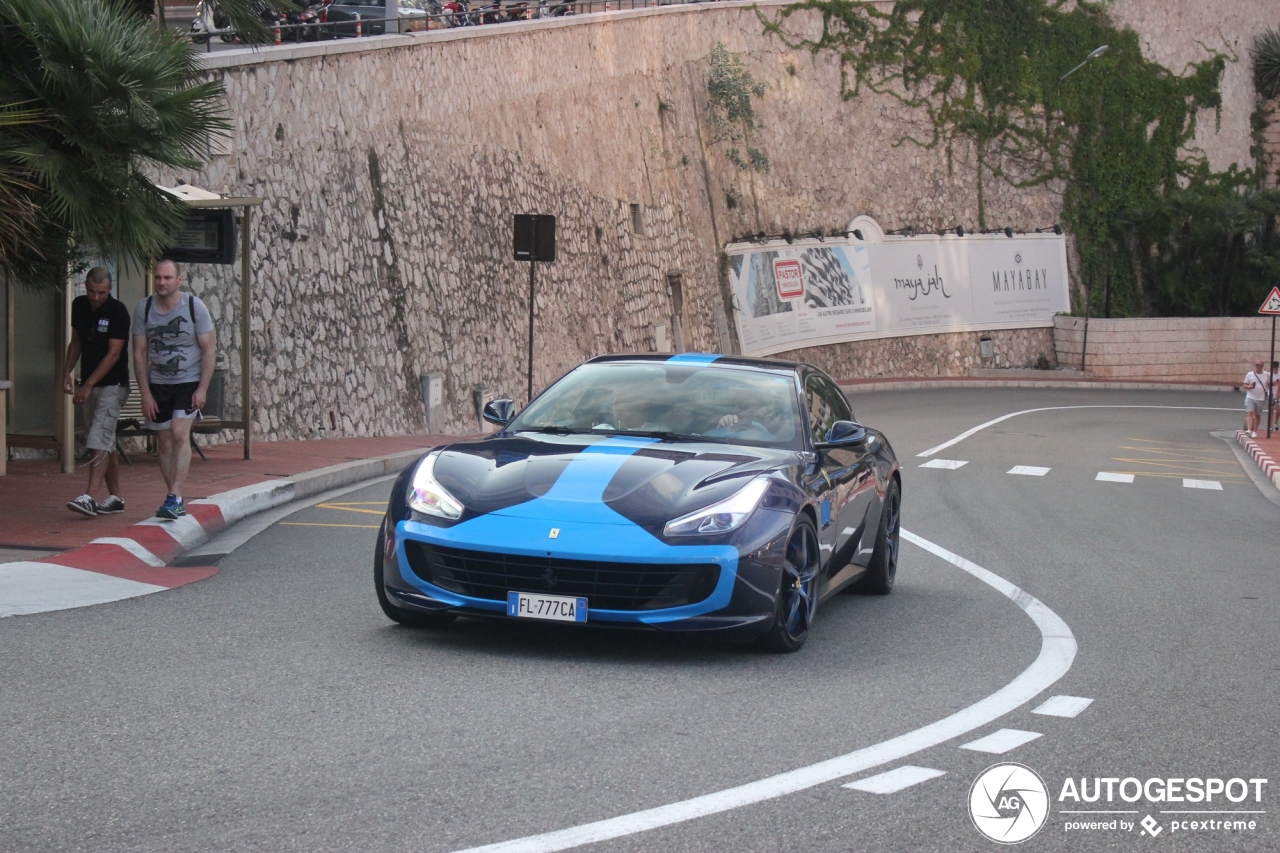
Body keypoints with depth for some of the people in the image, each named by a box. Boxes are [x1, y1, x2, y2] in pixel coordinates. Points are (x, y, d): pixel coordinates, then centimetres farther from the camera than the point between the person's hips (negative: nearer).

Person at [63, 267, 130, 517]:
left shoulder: (118, 311, -15)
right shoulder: (79, 306, 5)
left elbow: (113, 354, -17)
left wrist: (88, 385, -20)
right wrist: (68, 372, 2)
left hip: (112, 384, -7)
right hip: (89, 385, 7)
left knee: (99, 439, -16)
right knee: (104, 442, 11)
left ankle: (89, 498, -24)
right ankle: (115, 497, 18)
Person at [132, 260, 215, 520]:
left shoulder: (195, 307, -7)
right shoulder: (143, 308, -2)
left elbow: (208, 350, -4)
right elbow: (139, 353, 2)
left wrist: (202, 389, -12)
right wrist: (145, 393, -4)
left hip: (189, 382, -3)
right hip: (158, 384, 3)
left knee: (180, 434, -18)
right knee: (165, 442, 5)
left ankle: (175, 497, -21)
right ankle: (176, 501, 14)